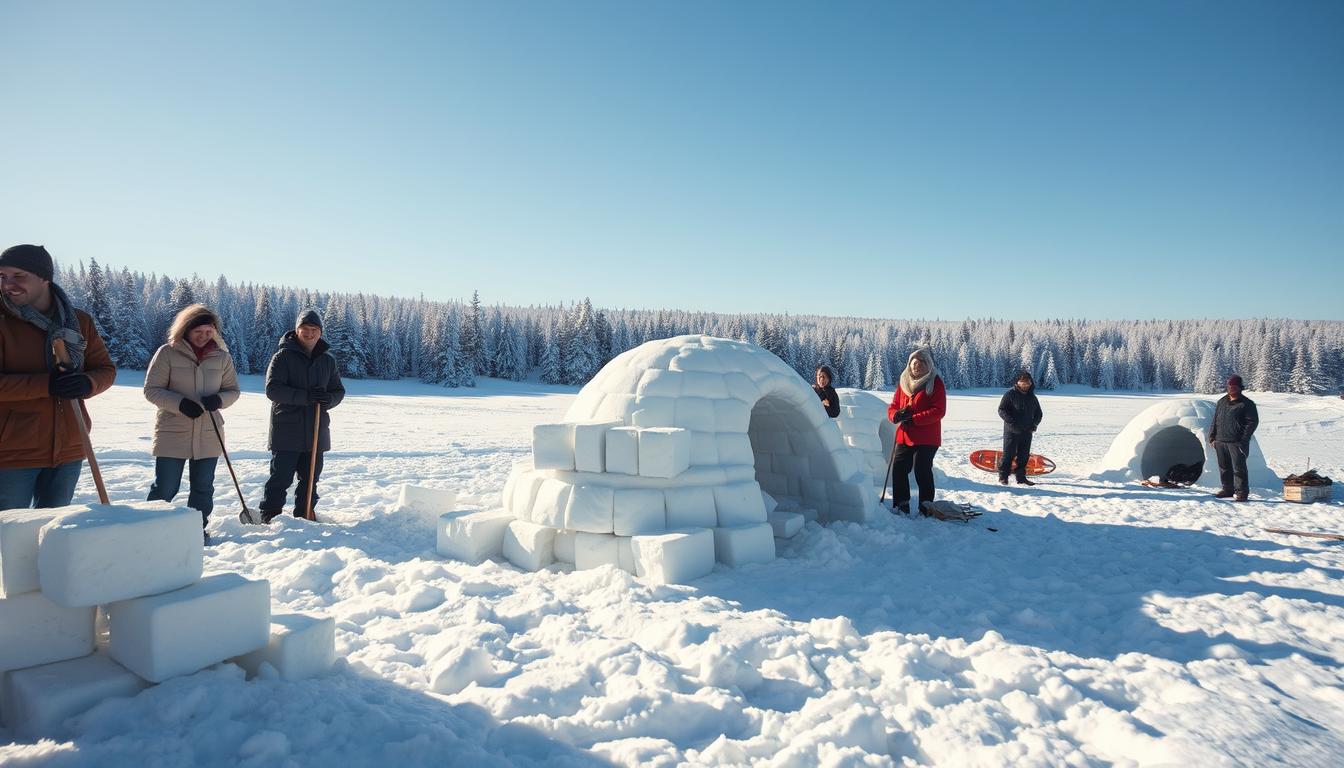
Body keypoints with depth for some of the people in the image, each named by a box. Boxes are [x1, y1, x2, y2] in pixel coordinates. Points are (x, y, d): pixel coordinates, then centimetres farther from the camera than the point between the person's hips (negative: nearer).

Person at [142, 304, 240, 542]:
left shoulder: (222, 357, 4)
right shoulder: (167, 353, -5)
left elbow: (233, 390, 10)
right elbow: (152, 389, -4)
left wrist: (219, 400, -13)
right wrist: (180, 404, -20)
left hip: (209, 435, 3)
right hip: (173, 433, -3)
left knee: (203, 488, 12)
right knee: (165, 488, 1)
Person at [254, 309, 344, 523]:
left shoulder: (328, 360, 10)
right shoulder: (283, 356, -4)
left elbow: (338, 391, 14)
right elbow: (272, 389, -14)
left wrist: (329, 399, -11)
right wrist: (306, 396, -25)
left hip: (316, 430, 5)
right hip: (286, 431, -5)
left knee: (310, 479, 13)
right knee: (280, 479, -1)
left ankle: (304, 517, 25)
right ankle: (269, 517, 10)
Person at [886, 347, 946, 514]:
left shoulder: (935, 382, -4)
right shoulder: (904, 382, 12)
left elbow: (939, 411, -13)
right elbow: (893, 406, 14)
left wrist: (914, 419, -20)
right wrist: (896, 415, -11)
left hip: (926, 438, -5)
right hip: (904, 436, 6)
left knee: (922, 472, -5)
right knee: (898, 469, 4)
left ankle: (926, 506, 7)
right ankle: (901, 505, 15)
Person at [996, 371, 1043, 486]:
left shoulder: (1032, 397, 13)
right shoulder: (1010, 394, -5)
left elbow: (1038, 413, 20)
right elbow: (1002, 410, -11)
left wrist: (1034, 424, 2)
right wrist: (1013, 423, -19)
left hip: (1027, 432, 5)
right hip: (1012, 431, -5)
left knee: (1024, 456, 8)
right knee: (1009, 454, -3)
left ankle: (1021, 478, 16)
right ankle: (1003, 477, 4)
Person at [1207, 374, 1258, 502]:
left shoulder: (1246, 404, -3)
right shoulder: (1222, 401, 16)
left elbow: (1253, 422, -6)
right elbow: (1215, 420, 21)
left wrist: (1244, 439, -12)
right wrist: (1212, 436, 13)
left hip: (1236, 442, -6)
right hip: (1220, 441, 6)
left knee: (1239, 468, -5)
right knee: (1224, 467, 12)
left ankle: (1241, 492, 1)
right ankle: (1227, 489, 22)